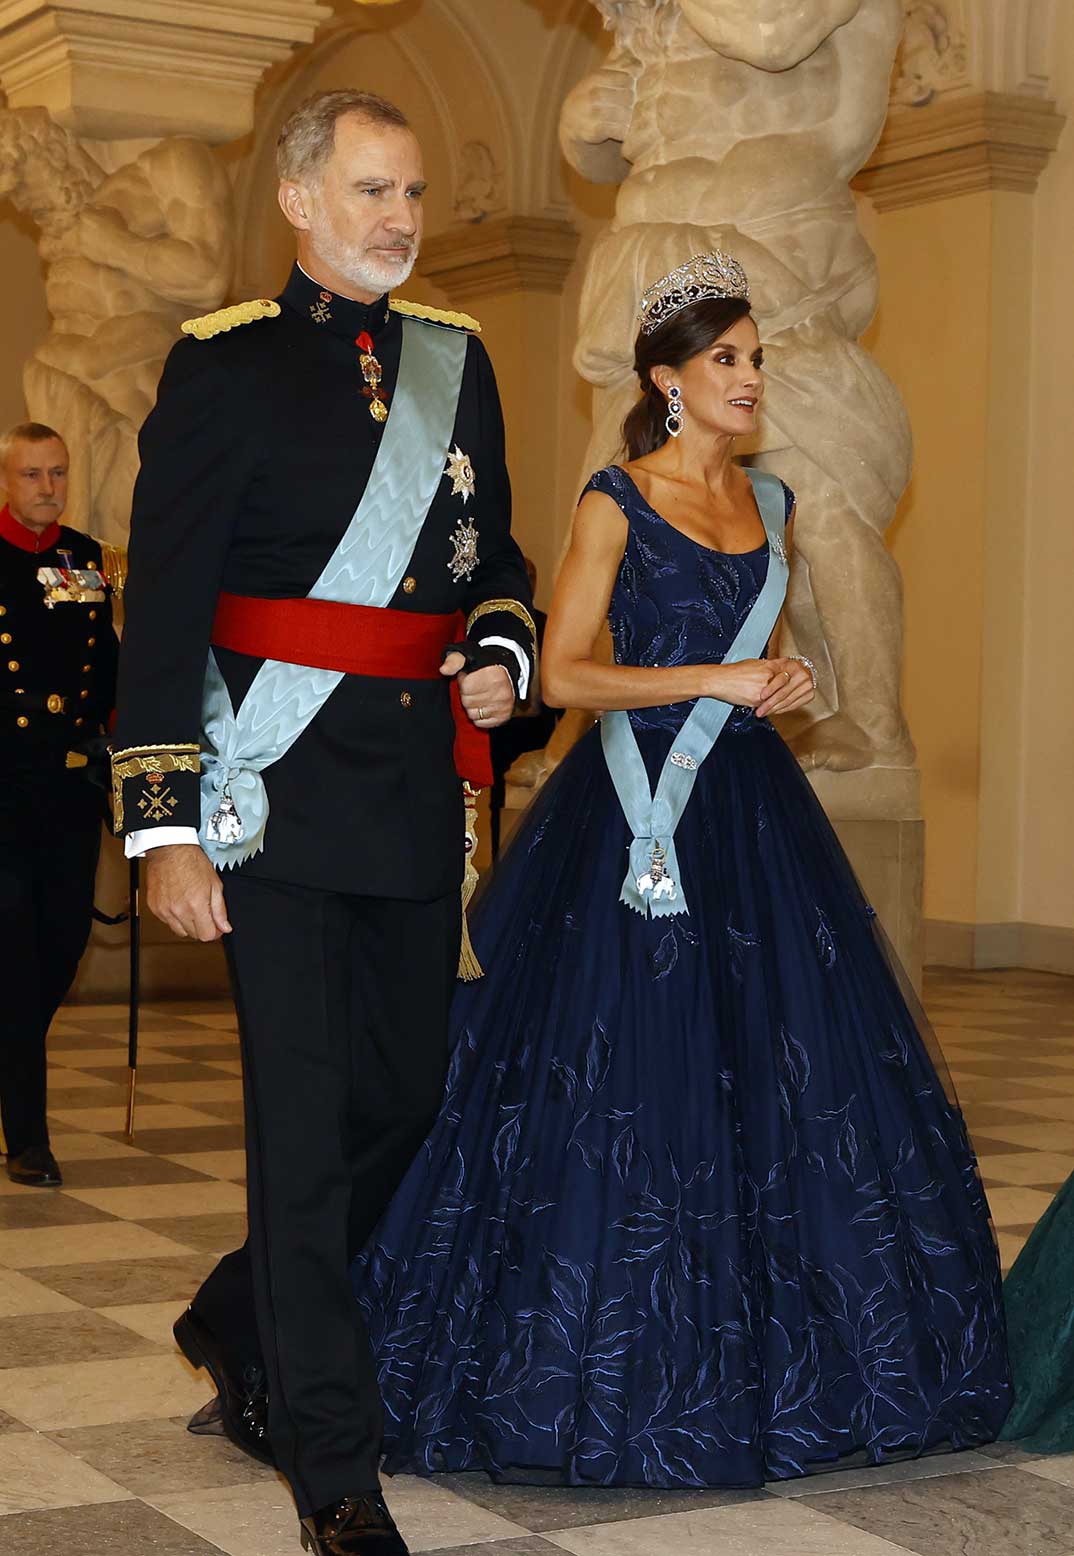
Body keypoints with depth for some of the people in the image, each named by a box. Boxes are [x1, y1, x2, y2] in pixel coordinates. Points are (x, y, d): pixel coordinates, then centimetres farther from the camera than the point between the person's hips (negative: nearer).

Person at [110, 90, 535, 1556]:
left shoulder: (456, 358, 13)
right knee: (306, 1116, -3)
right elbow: (163, 608, -7)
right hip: (282, 788, -6)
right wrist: (166, 823, -12)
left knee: (408, 1096, 13)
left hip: (421, 788, 6)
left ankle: (237, 1327, 37)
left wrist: (503, 651, 0)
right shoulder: (223, 365, -3)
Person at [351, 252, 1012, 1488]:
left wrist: (782, 684, 2)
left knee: (780, 1068, 4)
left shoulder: (771, 504, 14)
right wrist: (716, 680, -14)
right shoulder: (617, 503, -4)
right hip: (638, 806, -6)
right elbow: (560, 671, -10)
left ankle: (770, 1356, 15)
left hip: (751, 807, 6)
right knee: (625, 1083, -4)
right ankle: (612, 1370, 9)